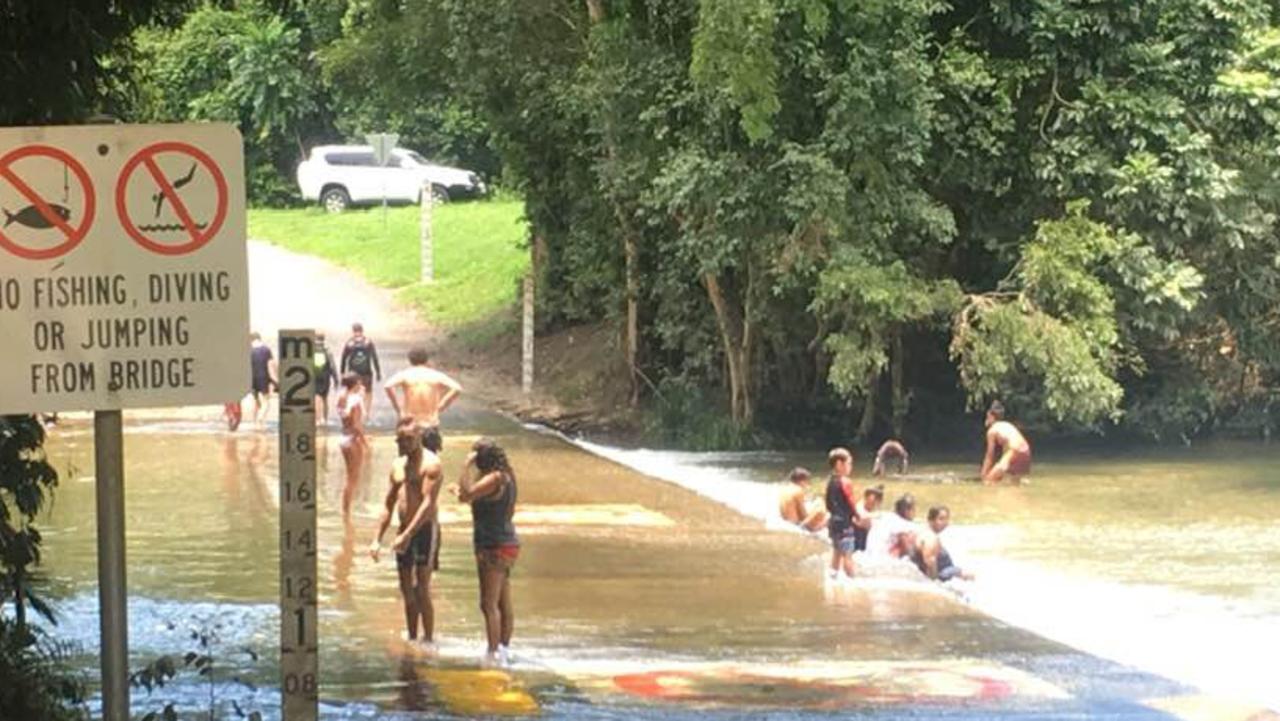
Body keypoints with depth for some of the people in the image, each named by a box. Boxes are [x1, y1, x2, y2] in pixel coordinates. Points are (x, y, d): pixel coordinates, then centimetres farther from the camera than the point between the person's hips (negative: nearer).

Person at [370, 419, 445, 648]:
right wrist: (377, 540, 11)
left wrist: (407, 535, -26)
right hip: (404, 532, 8)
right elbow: (389, 505, 18)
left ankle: (428, 641, -5)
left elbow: (428, 504, -19)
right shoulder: (397, 465, 14)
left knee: (421, 589, -10)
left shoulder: (431, 464, -10)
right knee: (407, 590, 10)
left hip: (425, 529, -8)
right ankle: (411, 638, 18)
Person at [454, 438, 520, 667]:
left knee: (489, 604, -9)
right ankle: (504, 649, 23)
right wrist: (464, 492, 21)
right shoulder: (505, 476, 12)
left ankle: (494, 653, -11)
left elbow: (466, 495, -23)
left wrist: (467, 465, -15)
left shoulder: (495, 478, -17)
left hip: (494, 547, -10)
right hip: (507, 544, 10)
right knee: (503, 604, 16)